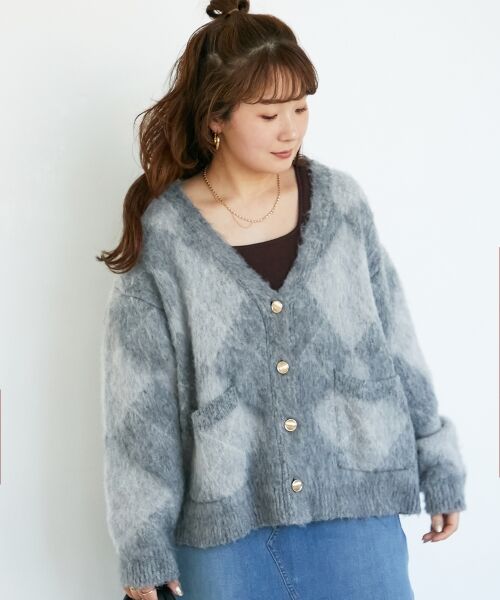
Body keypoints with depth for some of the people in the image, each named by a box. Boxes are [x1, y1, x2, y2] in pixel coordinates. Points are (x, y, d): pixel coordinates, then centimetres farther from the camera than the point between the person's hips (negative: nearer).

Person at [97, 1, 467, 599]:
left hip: (355, 507, 2)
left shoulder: (341, 201, -1)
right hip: (225, 526, -1)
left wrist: (439, 465, 8)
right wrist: (144, 543, -3)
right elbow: (139, 400, -5)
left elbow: (397, 343, 5)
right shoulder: (161, 234, -8)